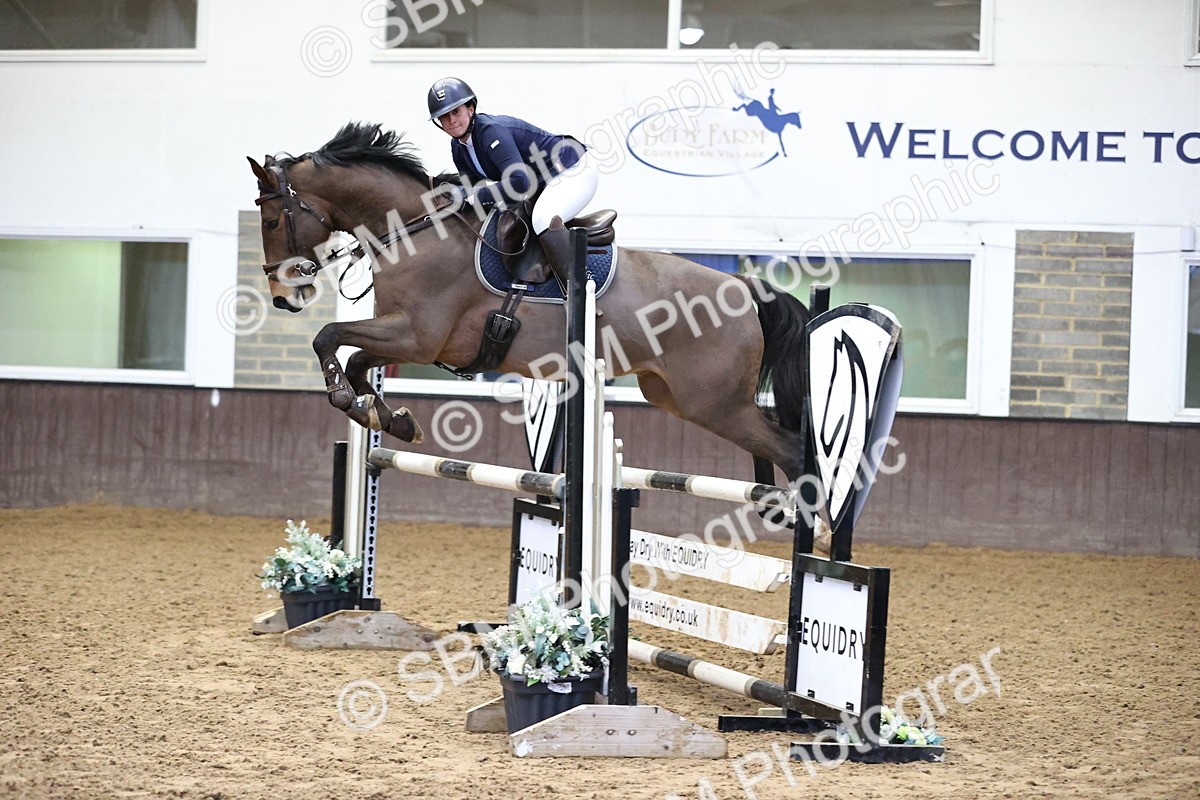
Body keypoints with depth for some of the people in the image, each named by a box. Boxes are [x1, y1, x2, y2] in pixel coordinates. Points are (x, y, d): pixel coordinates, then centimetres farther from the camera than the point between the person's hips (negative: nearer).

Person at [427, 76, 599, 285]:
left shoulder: (491, 131, -27)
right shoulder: (458, 147, 2)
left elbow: (520, 182, -36)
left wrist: (471, 195, -32)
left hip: (573, 172, -10)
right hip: (544, 183, 10)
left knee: (543, 219, -34)